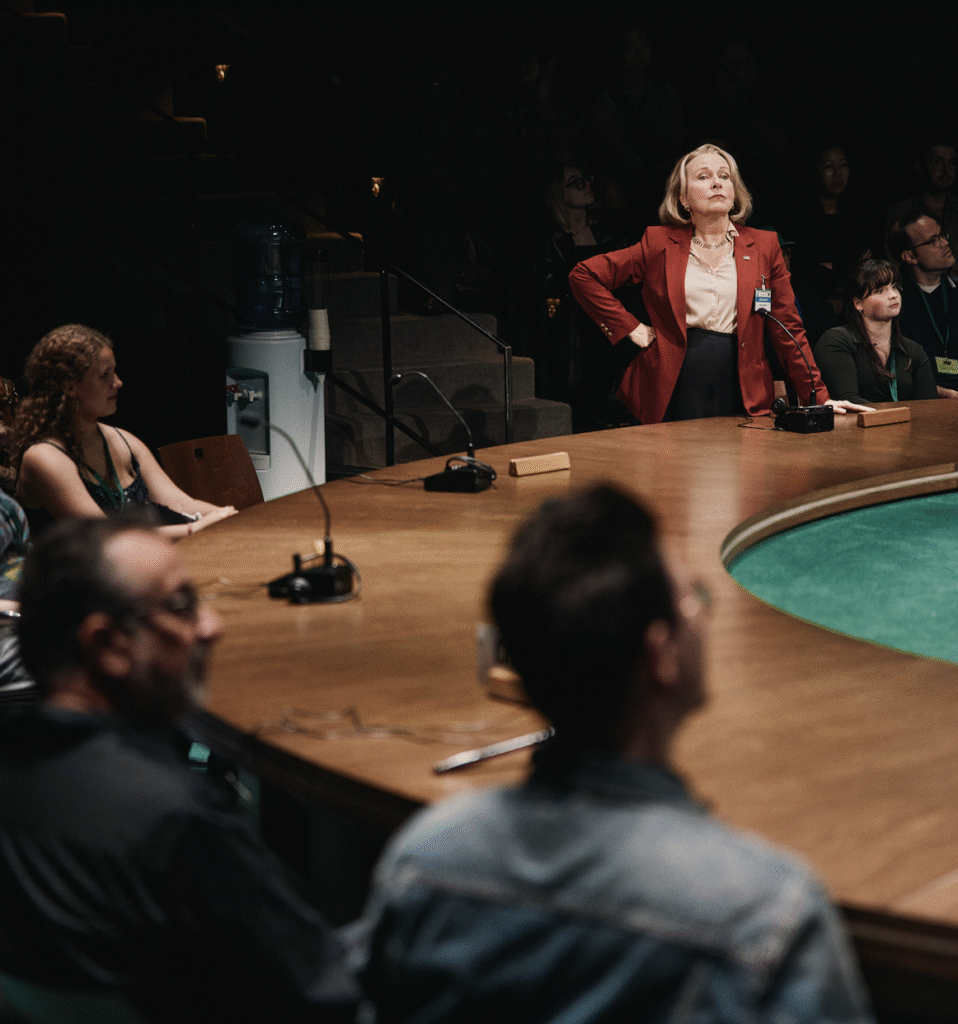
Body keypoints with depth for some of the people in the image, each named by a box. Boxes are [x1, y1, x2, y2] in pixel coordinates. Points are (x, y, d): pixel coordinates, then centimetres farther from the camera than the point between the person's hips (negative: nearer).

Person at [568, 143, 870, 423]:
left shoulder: (763, 245, 10)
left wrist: (820, 397, 0)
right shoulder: (661, 243, 5)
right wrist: (629, 328, 0)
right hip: (673, 394, -1)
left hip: (743, 398, 1)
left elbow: (788, 329, 8)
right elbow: (584, 275, 6)